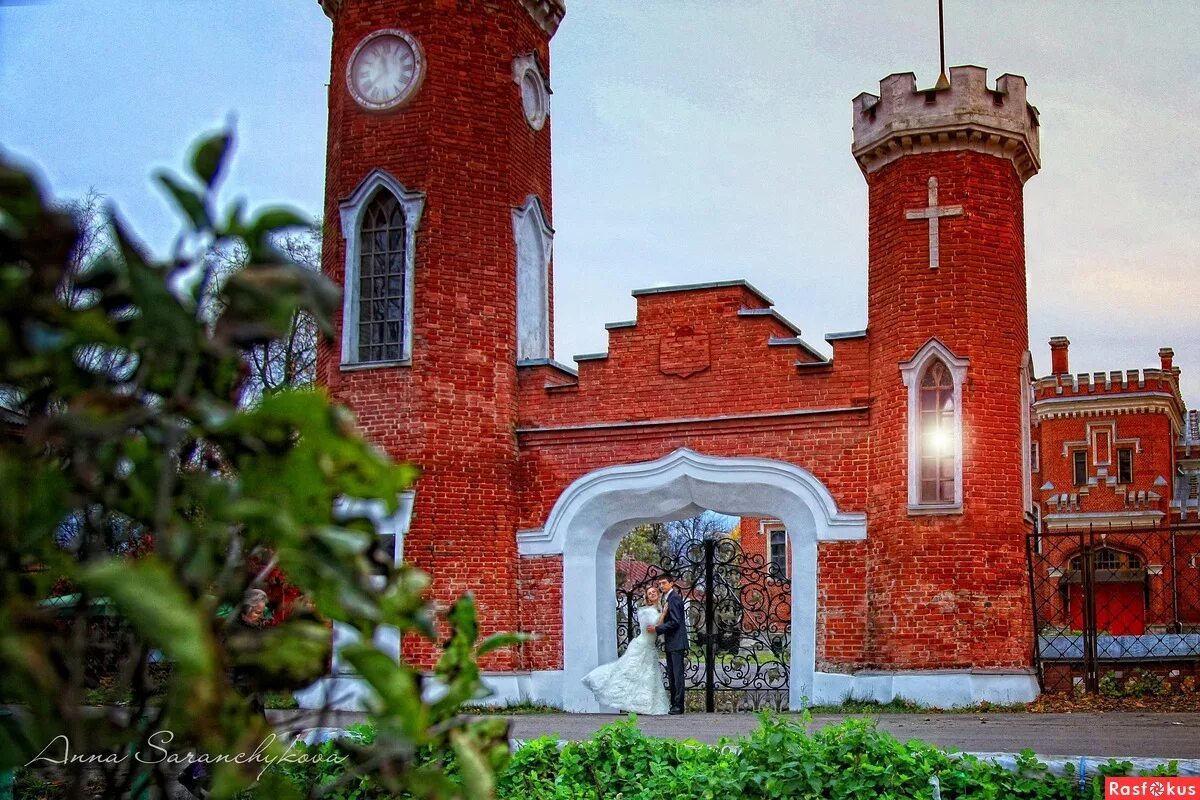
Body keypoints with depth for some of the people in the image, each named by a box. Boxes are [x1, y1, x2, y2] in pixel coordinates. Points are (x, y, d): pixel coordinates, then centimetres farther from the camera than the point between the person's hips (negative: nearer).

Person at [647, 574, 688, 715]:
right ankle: (674, 704, 14)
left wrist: (657, 629, -14)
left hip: (677, 642, -10)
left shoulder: (674, 598, -12)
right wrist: (657, 630, 6)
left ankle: (678, 706, -9)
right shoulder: (667, 598, 18)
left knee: (677, 674, -9)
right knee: (671, 675, 11)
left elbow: (675, 622, -19)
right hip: (670, 643, 10)